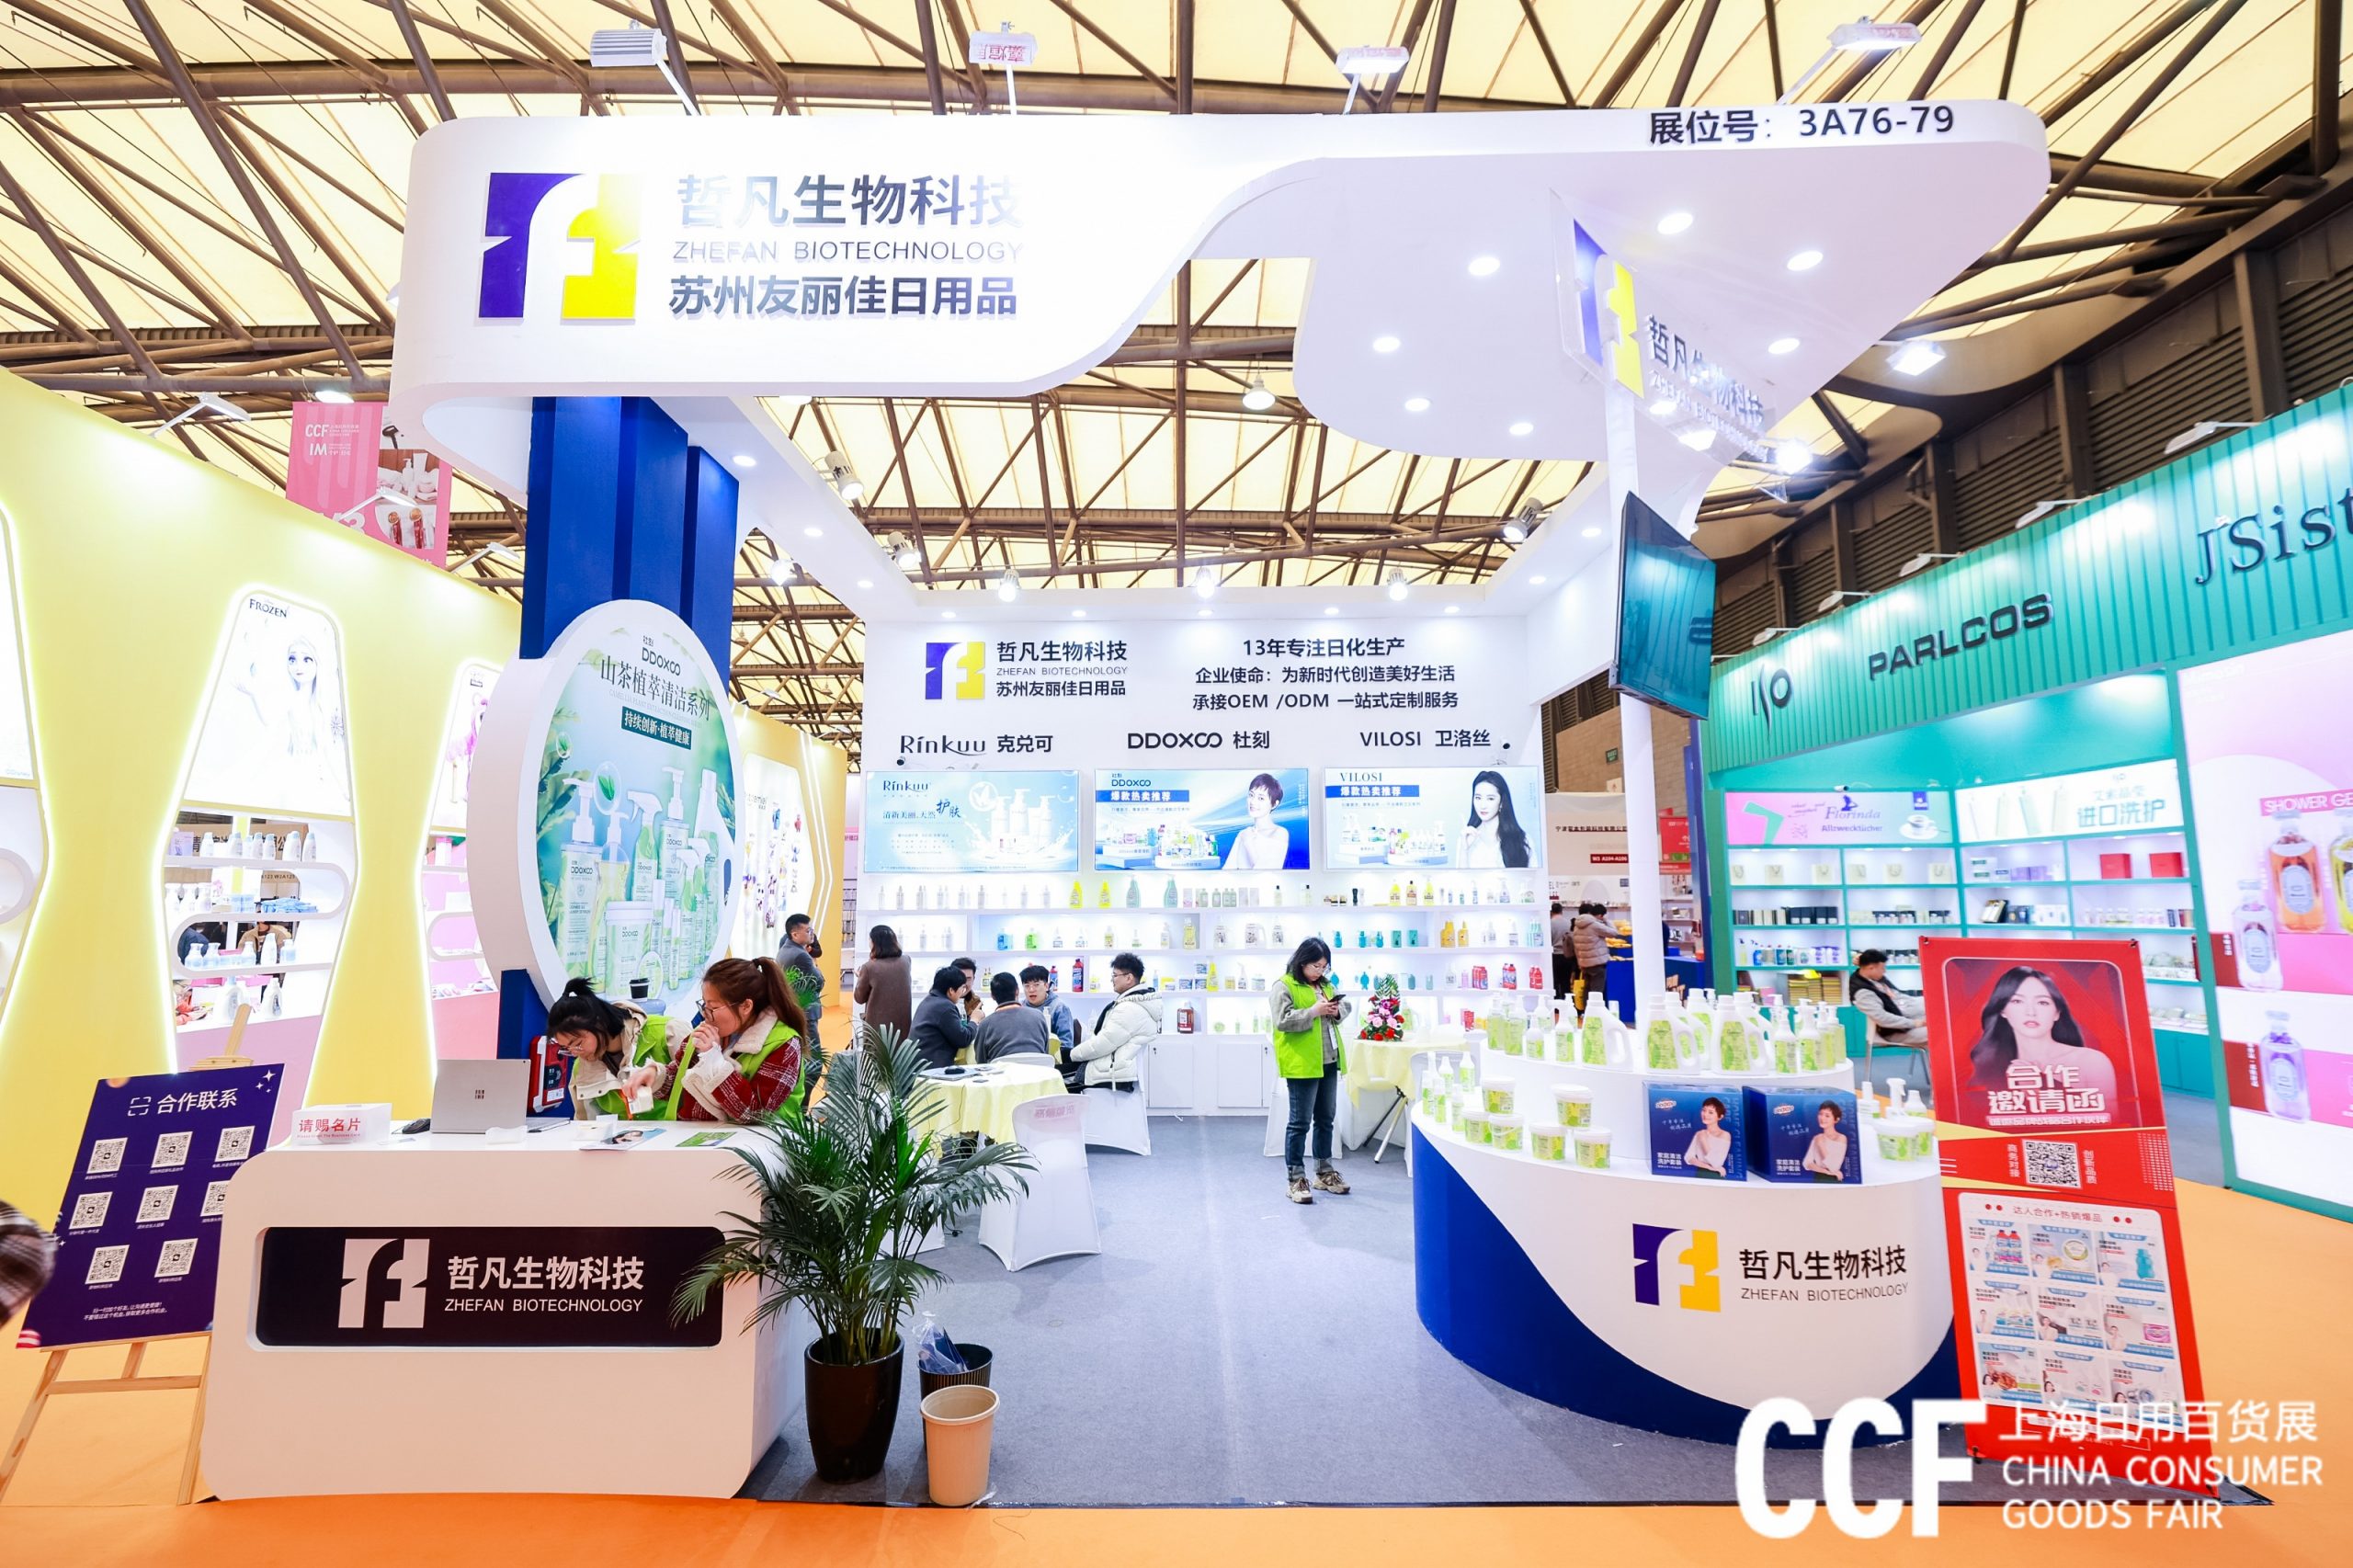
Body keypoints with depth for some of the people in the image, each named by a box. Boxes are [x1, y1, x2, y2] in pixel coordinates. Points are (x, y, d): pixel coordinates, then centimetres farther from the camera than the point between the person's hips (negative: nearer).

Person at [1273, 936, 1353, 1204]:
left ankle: (1324, 1173, 28)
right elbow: (1282, 1021, -18)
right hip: (1302, 1064, -8)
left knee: (1326, 1119, 16)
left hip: (1328, 1062, 8)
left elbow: (1346, 1005, 19)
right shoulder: (1285, 986, -10)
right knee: (1300, 1122, -2)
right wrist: (1313, 1011, -23)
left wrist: (1337, 1010, -3)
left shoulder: (1325, 983, 14)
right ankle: (1296, 1179, 5)